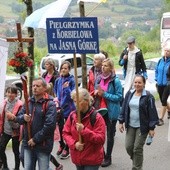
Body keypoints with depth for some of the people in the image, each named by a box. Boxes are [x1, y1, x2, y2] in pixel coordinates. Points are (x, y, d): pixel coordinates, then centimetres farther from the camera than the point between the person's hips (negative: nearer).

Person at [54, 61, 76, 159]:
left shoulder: (72, 80, -10)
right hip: (59, 107, 5)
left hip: (68, 107, -5)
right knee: (60, 127, 14)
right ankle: (61, 145, 32)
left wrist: (66, 88, -27)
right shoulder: (58, 80, 6)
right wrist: (56, 99, 6)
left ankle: (67, 149, 13)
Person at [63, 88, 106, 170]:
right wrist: (74, 144, -14)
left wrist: (84, 131, -27)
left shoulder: (96, 117, -15)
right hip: (77, 158, 5)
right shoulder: (72, 115, -1)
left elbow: (101, 139, -19)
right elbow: (65, 133, 4)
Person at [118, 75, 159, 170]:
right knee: (128, 147, 6)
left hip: (142, 127, -5)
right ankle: (136, 161, 34)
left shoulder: (148, 96, -11)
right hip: (130, 126, 5)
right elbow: (124, 108, 10)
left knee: (137, 149, -1)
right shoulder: (129, 94, 4)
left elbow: (152, 112, -11)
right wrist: (121, 122, 7)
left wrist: (152, 128, -12)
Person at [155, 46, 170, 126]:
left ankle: (161, 118, -3)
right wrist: (157, 79, 10)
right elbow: (156, 70, 16)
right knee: (162, 100, 14)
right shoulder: (161, 60, 6)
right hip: (160, 84, 6)